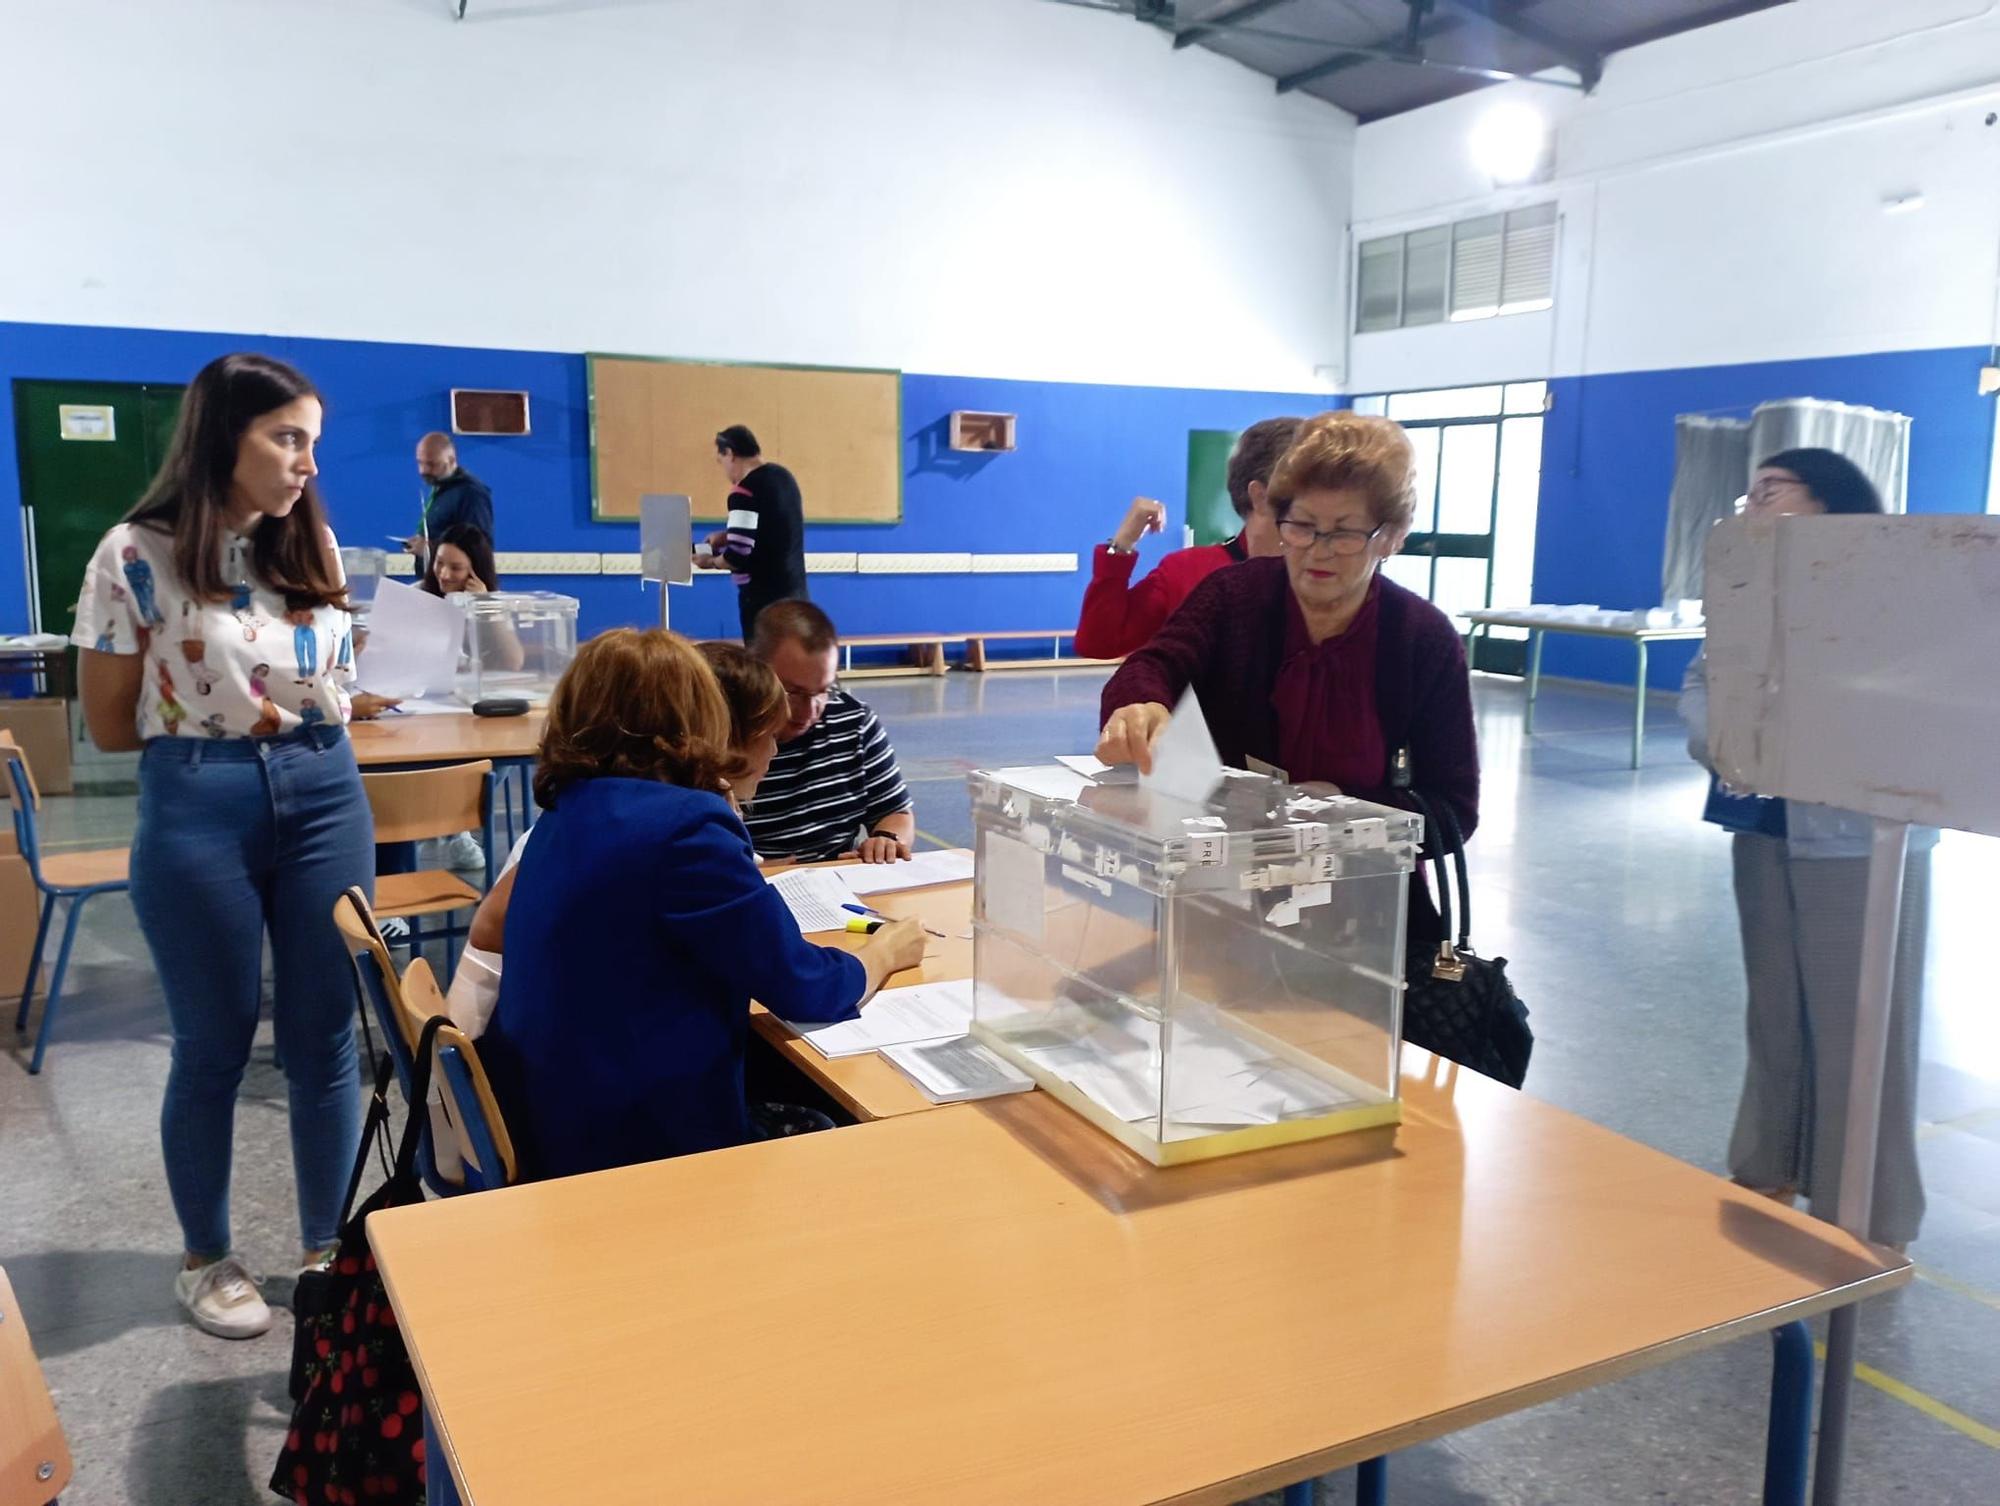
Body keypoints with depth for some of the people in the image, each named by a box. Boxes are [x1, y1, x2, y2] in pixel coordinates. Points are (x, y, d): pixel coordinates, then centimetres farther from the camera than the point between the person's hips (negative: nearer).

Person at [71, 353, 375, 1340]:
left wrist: (308, 721, -3)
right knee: (214, 1046, 9)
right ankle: (207, 1258, 30)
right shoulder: (137, 556, -7)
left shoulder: (314, 547, 5)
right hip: (198, 812, -3)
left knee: (323, 1038, 10)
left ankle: (326, 1247, 27)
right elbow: (111, 727, -2)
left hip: (326, 798, 4)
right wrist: (205, 723, 1)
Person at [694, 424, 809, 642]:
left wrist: (711, 561, -1)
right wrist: (727, 536, 20)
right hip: (796, 592, 8)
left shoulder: (744, 491, -16)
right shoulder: (785, 476, 9)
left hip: (764, 597, -8)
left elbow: (738, 556, -20)